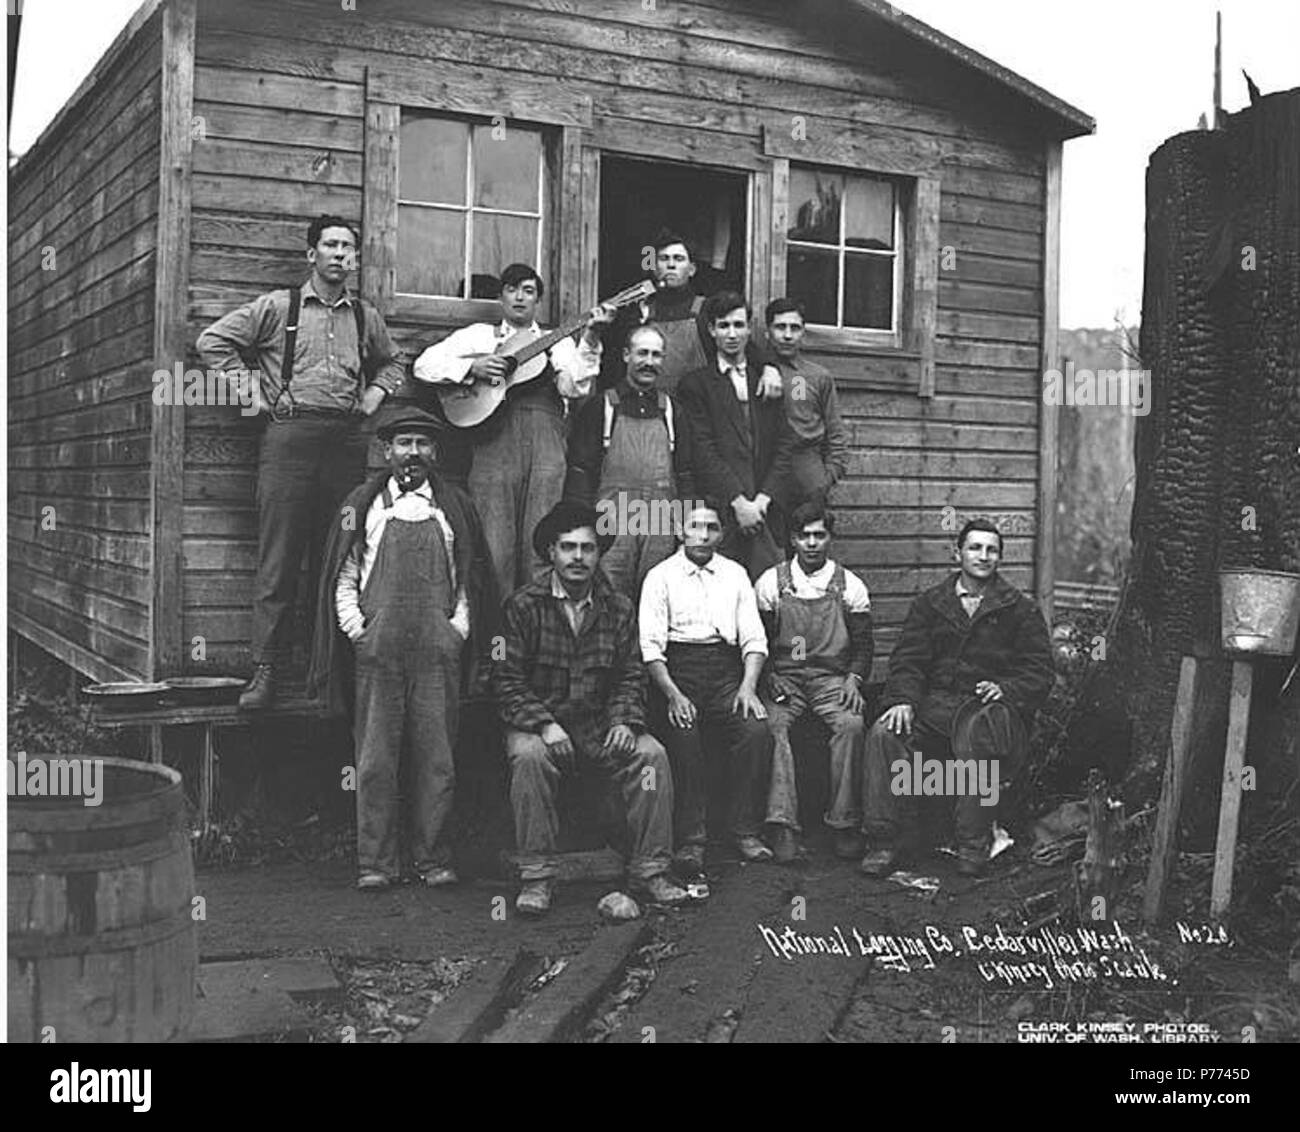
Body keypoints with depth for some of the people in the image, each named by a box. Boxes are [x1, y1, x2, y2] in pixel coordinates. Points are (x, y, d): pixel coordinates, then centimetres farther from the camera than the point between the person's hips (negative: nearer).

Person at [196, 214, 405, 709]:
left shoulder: (366, 317, 16)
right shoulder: (278, 306, 6)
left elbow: (389, 364, 33)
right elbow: (214, 341, 6)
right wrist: (256, 396, 0)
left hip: (347, 440, 3)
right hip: (289, 436, -3)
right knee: (279, 557, -5)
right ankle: (267, 668, -2)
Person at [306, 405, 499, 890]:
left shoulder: (455, 508, 13)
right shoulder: (363, 506, 10)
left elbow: (471, 578, 14)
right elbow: (343, 577, 11)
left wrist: (459, 627, 2)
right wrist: (356, 629, 0)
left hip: (439, 651, 1)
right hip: (378, 650, -1)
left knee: (436, 758, 1)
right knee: (375, 759, -1)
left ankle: (433, 858, 10)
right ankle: (376, 862, 6)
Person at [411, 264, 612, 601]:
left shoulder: (558, 342, 21)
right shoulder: (478, 335, 20)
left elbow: (574, 387, 2)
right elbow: (424, 365, 10)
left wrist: (589, 341, -9)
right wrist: (472, 367, -3)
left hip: (545, 443, 1)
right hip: (493, 443, 0)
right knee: (494, 546, -7)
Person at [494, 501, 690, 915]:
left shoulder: (619, 609, 8)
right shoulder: (523, 605, -2)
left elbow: (630, 677, 8)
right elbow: (507, 680, -6)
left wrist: (624, 722, -11)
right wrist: (544, 725, -19)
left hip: (601, 725, 3)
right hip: (538, 722, -3)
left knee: (652, 754, -21)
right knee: (529, 756, -34)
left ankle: (649, 871, -12)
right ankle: (536, 877, -24)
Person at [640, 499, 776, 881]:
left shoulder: (736, 574, 18)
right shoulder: (661, 576, 8)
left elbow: (754, 638, 11)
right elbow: (651, 645, -1)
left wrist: (748, 686, -7)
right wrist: (672, 693, -16)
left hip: (726, 670, 3)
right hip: (678, 669, -2)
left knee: (757, 730, -25)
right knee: (684, 735, -31)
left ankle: (745, 830, -13)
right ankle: (691, 839, -22)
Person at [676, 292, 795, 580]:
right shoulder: (695, 384, 6)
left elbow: (785, 445, 10)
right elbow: (703, 451, -3)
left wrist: (764, 498, -3)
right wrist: (738, 501, -11)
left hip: (766, 511, 3)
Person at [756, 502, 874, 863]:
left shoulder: (850, 586, 9)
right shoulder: (771, 583, 8)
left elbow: (863, 643, 10)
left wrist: (853, 679, -8)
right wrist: (769, 678, -9)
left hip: (833, 678, 0)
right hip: (783, 679, 0)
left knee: (851, 724, -31)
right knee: (772, 724, -32)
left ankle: (845, 823, -24)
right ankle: (783, 826, -36)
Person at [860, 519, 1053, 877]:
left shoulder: (1020, 610, 11)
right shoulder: (929, 603, 17)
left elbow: (1039, 673, 6)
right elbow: (908, 659, 9)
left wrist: (1005, 689, -15)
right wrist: (904, 699, -11)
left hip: (989, 705, -2)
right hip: (935, 702, 2)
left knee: (974, 737, -37)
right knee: (884, 734, -25)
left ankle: (973, 844, -26)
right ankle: (888, 836, -18)